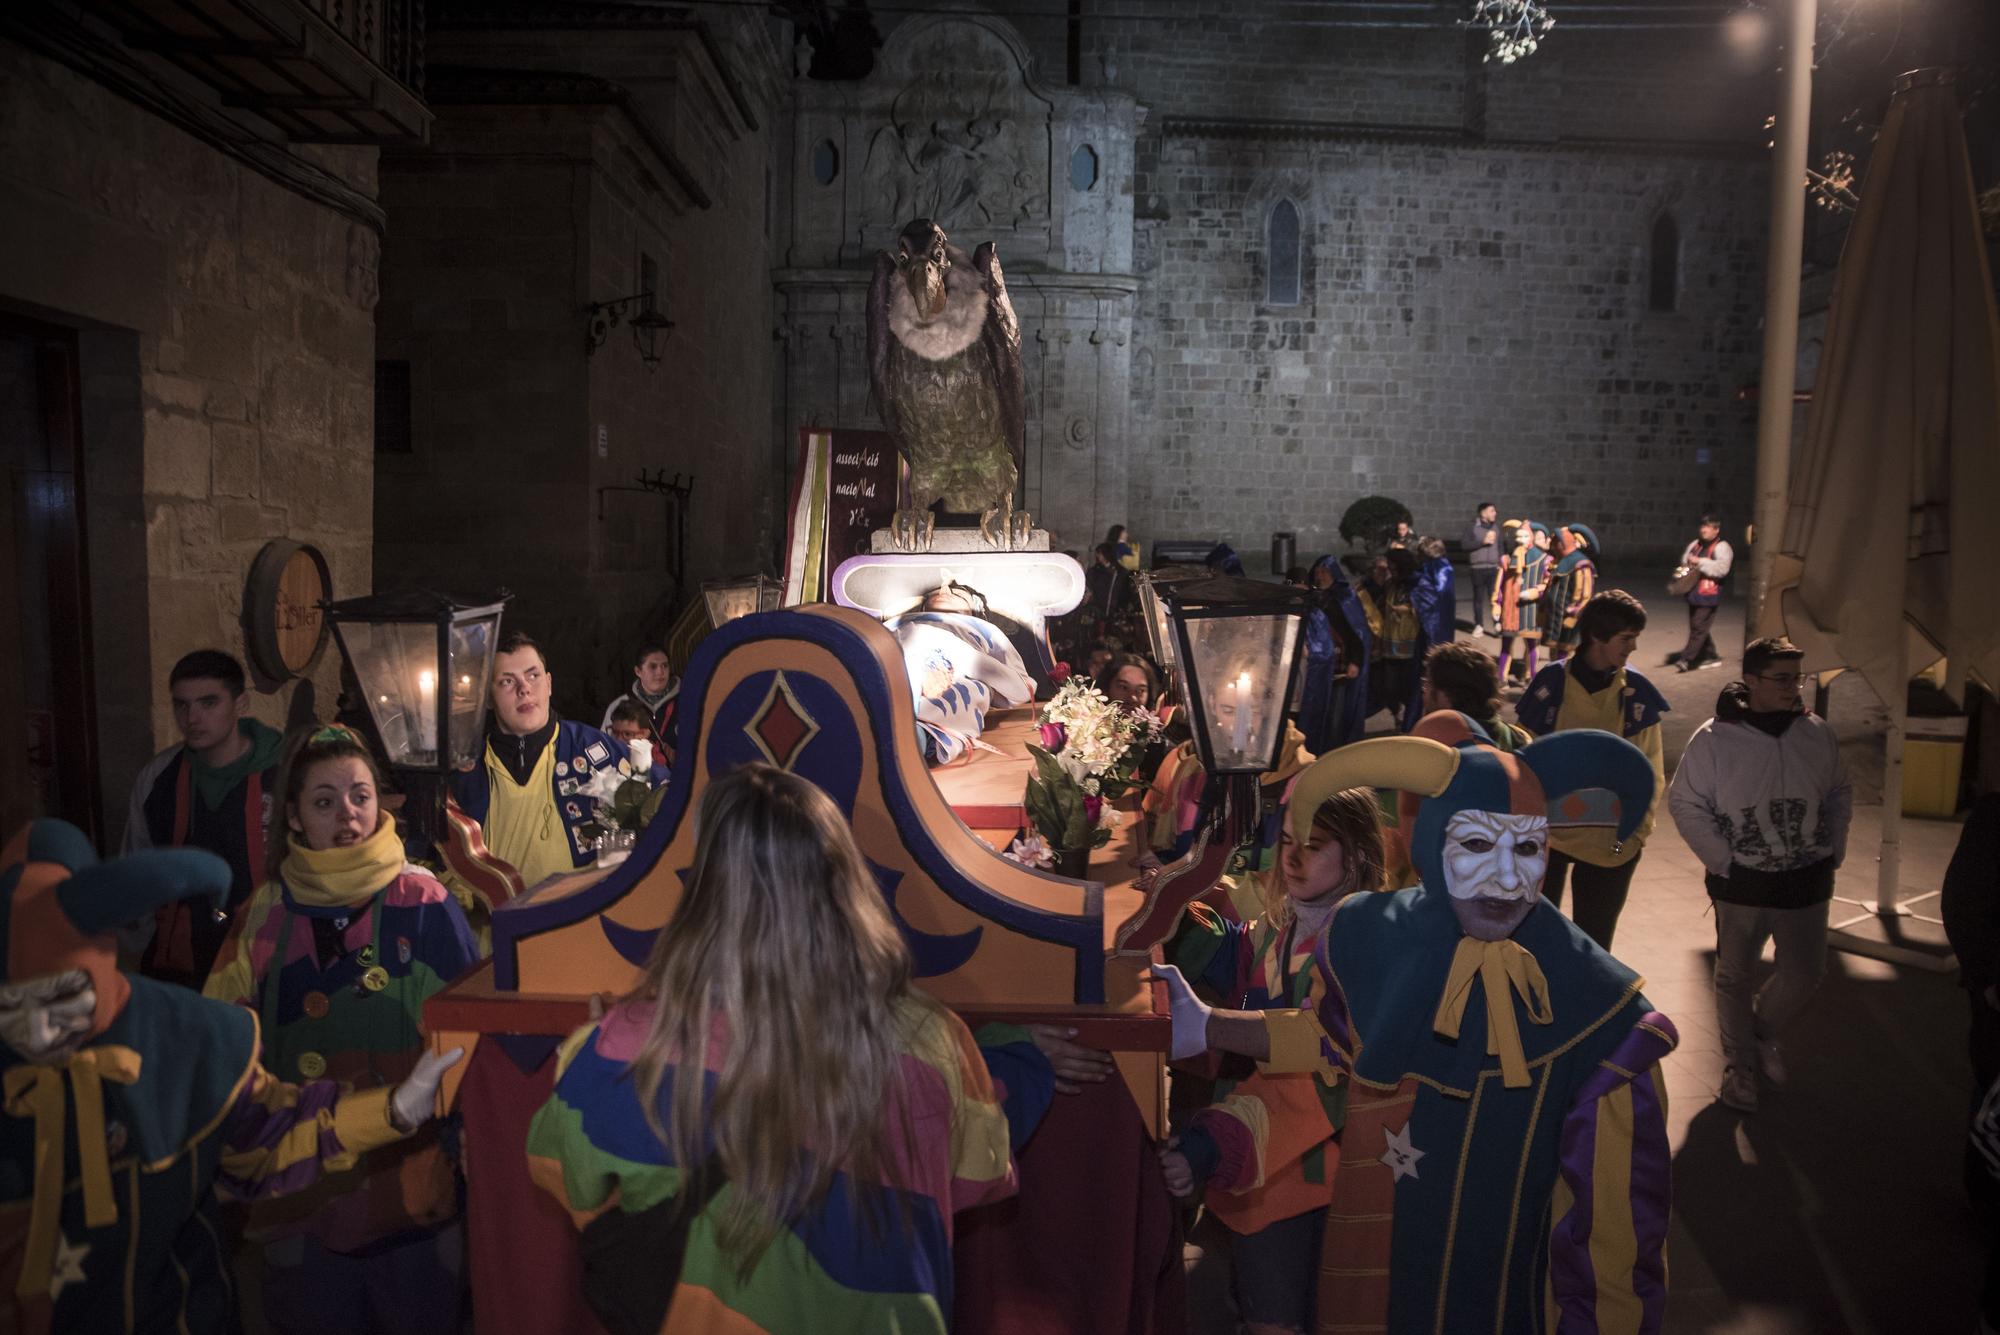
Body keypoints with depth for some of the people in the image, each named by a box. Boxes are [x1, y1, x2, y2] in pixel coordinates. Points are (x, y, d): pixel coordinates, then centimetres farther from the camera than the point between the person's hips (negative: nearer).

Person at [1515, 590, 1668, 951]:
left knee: (1593, 943, 12)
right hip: (1546, 833, -1)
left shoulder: (1637, 693, -4)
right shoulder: (1551, 683, -8)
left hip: (1611, 842, 1)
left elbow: (1651, 770, 1)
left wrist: (1640, 828, -5)